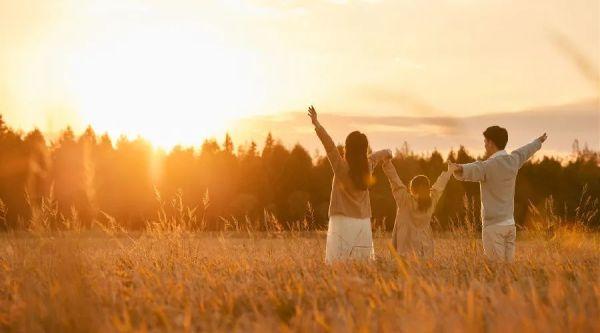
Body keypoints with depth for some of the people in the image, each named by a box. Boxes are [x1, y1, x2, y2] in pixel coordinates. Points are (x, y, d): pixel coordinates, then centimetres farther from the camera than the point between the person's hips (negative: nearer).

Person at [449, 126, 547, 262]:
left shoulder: (488, 166, -16)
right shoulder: (513, 161, 7)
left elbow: (472, 170, -39)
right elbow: (526, 151, 29)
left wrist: (460, 169, -60)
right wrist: (539, 141, 50)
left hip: (494, 226, -7)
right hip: (510, 224, 7)